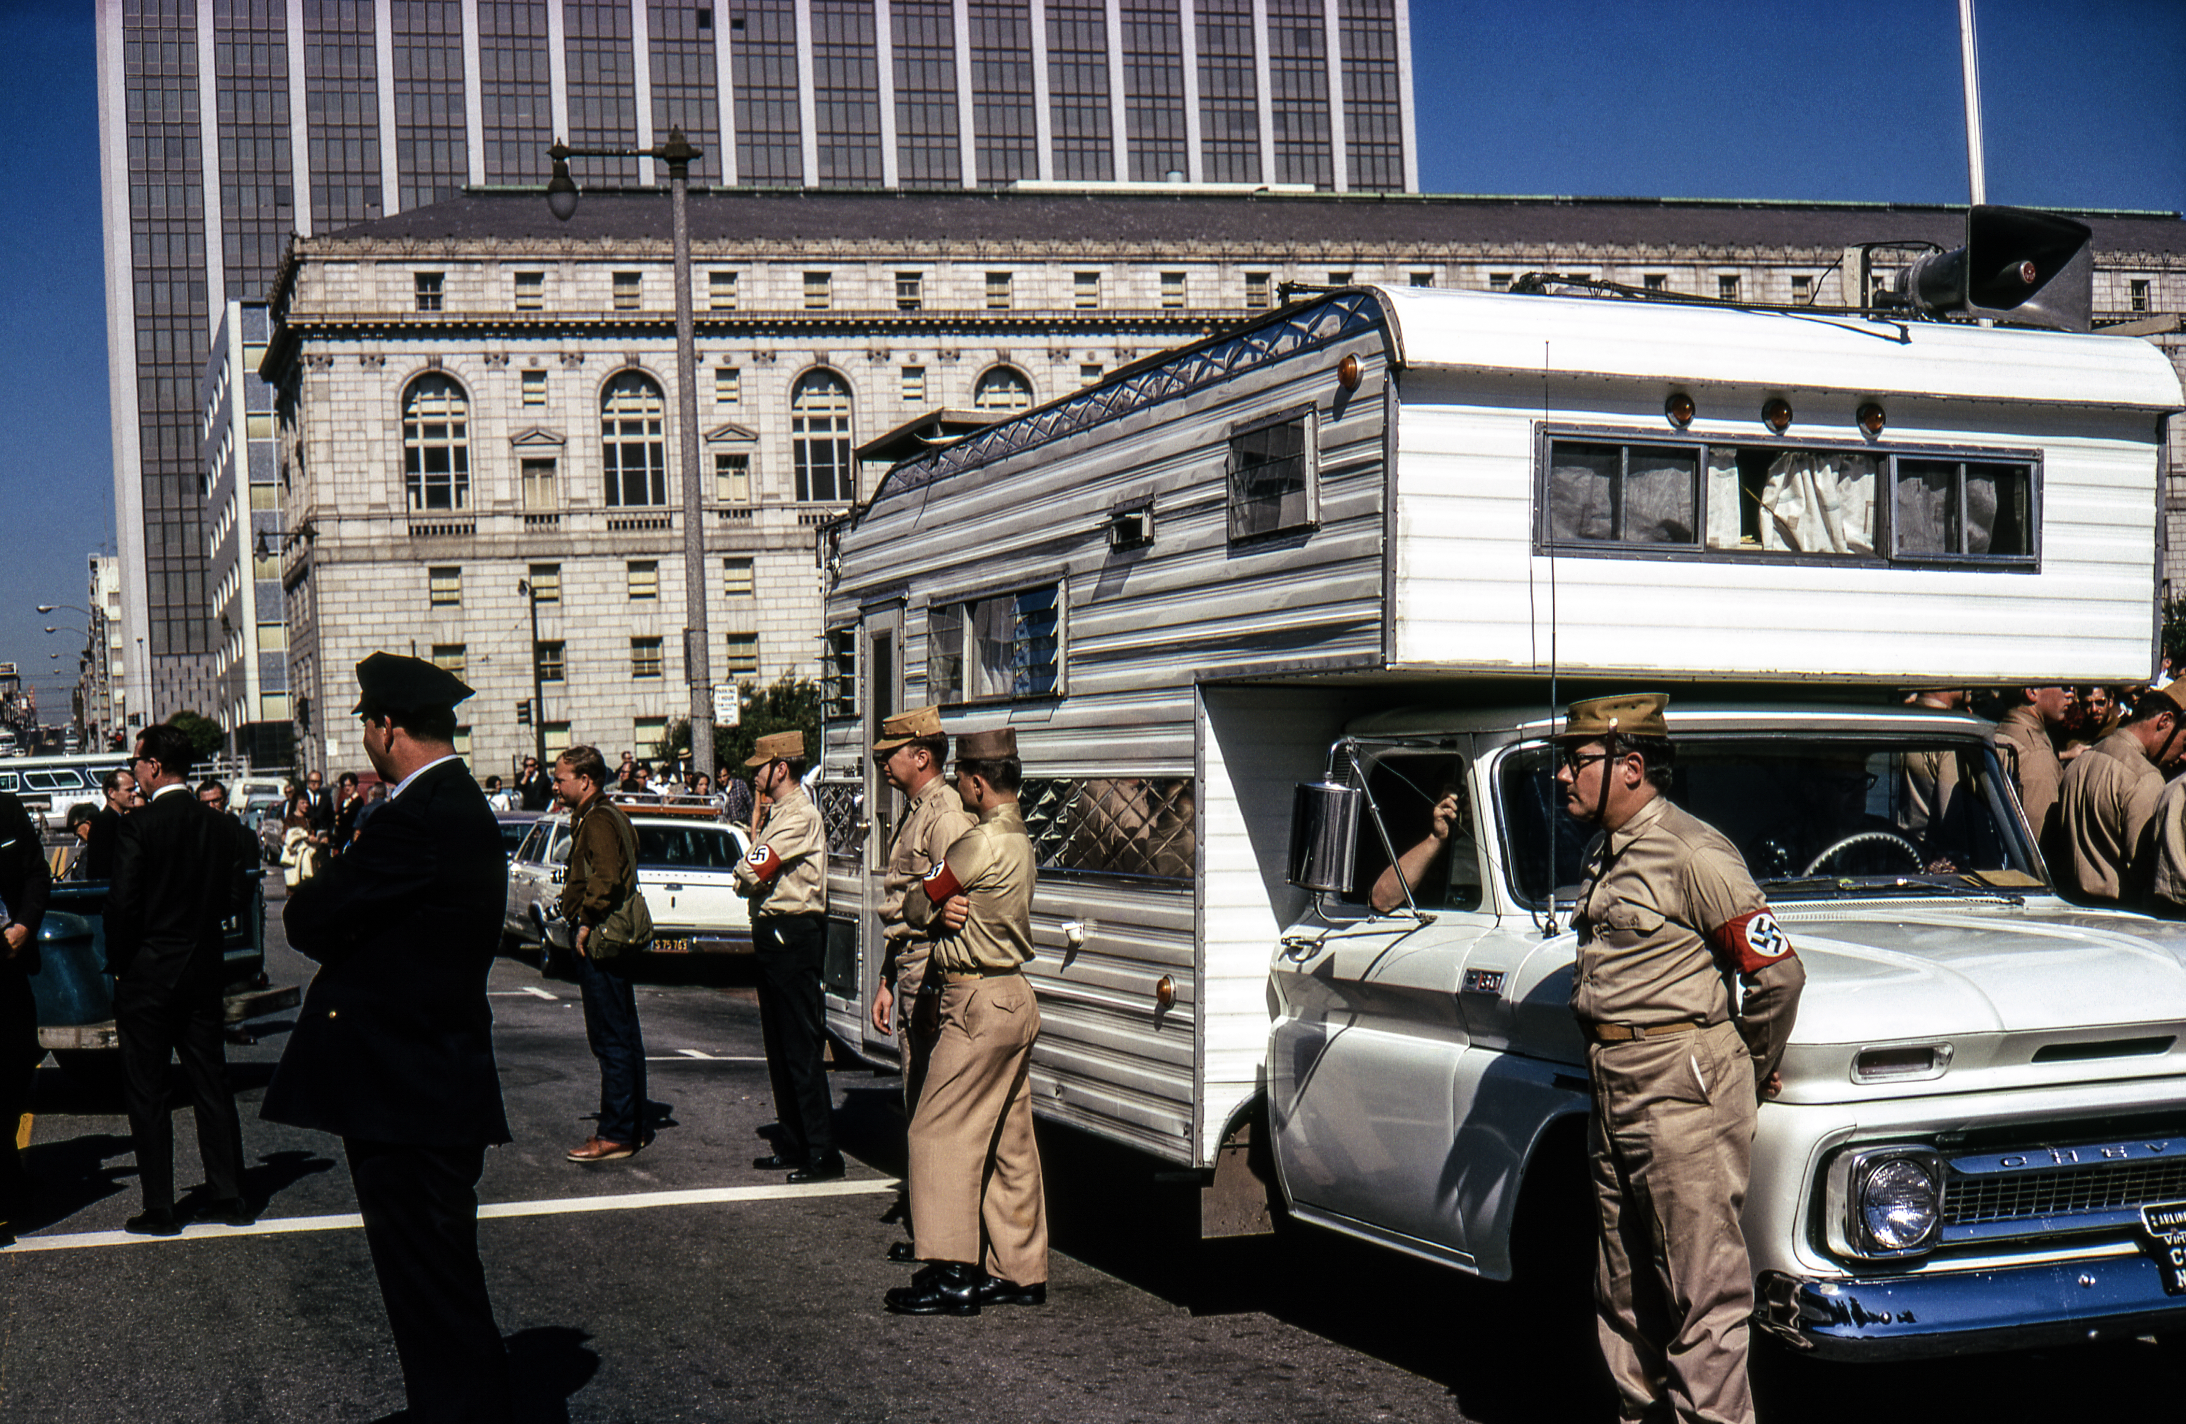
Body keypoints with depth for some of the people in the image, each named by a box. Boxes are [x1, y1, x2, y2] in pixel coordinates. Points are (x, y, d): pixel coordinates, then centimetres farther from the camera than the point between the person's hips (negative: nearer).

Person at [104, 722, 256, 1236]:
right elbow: (238, 897, 2)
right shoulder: (221, 826, 1)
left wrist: (117, 962, -2)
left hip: (147, 974, -5)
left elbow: (122, 903, -16)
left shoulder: (137, 827, -14)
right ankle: (230, 1198, 15)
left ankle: (159, 1209, 5)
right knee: (211, 1085, 12)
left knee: (146, 1093, 3)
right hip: (204, 971, 5)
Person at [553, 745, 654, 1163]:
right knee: (624, 1036, 14)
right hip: (614, 938, 11)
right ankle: (633, 1126, 21)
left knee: (611, 1039, -7)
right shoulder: (609, 815, 18)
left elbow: (606, 877, -25)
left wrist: (586, 922, -17)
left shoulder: (598, 821, -14)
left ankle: (615, 1135, -4)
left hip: (600, 940, -11)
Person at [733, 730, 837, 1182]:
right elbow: (755, 876, 15)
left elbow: (751, 873, -21)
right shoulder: (778, 814, 18)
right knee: (779, 1047, 15)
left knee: (802, 1049, -9)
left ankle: (823, 1153, -6)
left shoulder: (799, 816, -15)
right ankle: (793, 1145, 23)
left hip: (792, 936, -11)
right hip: (774, 934, 11)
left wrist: (750, 856, 0)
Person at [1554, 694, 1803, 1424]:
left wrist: (1752, 1072, -1)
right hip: (1613, 1085, 9)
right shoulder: (1603, 852, 13)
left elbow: (1778, 971, -14)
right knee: (1626, 1284, 16)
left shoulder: (1691, 853, -14)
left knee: (1700, 1282, -5)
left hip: (1682, 1088, -9)